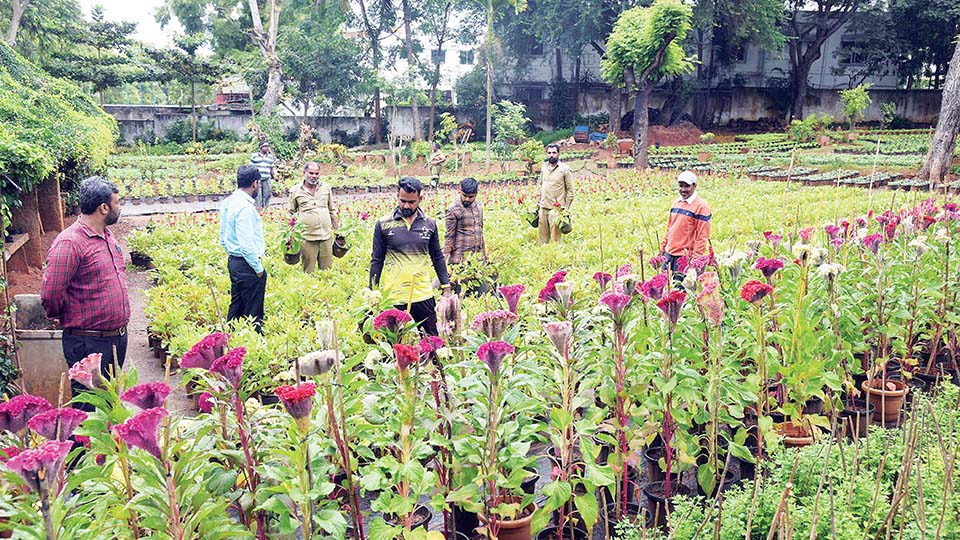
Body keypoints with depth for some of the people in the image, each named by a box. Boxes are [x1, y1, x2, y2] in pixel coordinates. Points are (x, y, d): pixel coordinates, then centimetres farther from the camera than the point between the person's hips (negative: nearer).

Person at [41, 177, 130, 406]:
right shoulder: (69, 242, -19)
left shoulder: (107, 236, 10)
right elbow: (50, 295, -22)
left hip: (118, 338, 8)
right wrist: (67, 318, -3)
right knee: (89, 409, 2)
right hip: (88, 344, -8)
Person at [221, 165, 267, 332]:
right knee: (253, 312, 0)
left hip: (233, 260, 10)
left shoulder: (227, 202, 8)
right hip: (247, 264, -10)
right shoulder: (245, 207, -21)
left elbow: (223, 236, 15)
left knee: (236, 306, 19)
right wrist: (258, 268, -14)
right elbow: (247, 243, -23)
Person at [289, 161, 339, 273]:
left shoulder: (326, 188, 9)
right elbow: (292, 213, 10)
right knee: (308, 271, 2)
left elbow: (332, 210, 18)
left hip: (326, 235, 2)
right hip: (307, 237, -2)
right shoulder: (296, 191, 2)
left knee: (327, 269, 7)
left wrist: (337, 228, 17)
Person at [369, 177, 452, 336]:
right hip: (392, 296, -2)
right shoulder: (383, 224, -1)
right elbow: (377, 260, 3)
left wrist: (446, 287, 10)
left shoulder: (429, 224, 5)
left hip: (423, 294, 2)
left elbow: (437, 257, 13)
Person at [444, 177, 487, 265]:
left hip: (477, 254, 5)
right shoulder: (453, 210, -9)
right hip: (460, 256, -5)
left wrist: (484, 253, 20)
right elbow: (449, 235, -7)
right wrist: (445, 257, -9)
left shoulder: (478, 207, 9)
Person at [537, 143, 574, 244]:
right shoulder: (544, 167, 11)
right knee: (543, 235, 8)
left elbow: (570, 190, -4)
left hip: (556, 208, -5)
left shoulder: (565, 169, -5)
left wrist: (566, 208, -8)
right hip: (543, 207, 5)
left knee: (555, 236, -5)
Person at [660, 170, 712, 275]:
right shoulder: (677, 203, 13)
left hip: (685, 258, -7)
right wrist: (662, 247, 16)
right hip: (668, 255, 7)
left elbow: (702, 236, -12)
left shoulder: (701, 206, -9)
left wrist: (696, 258, -15)